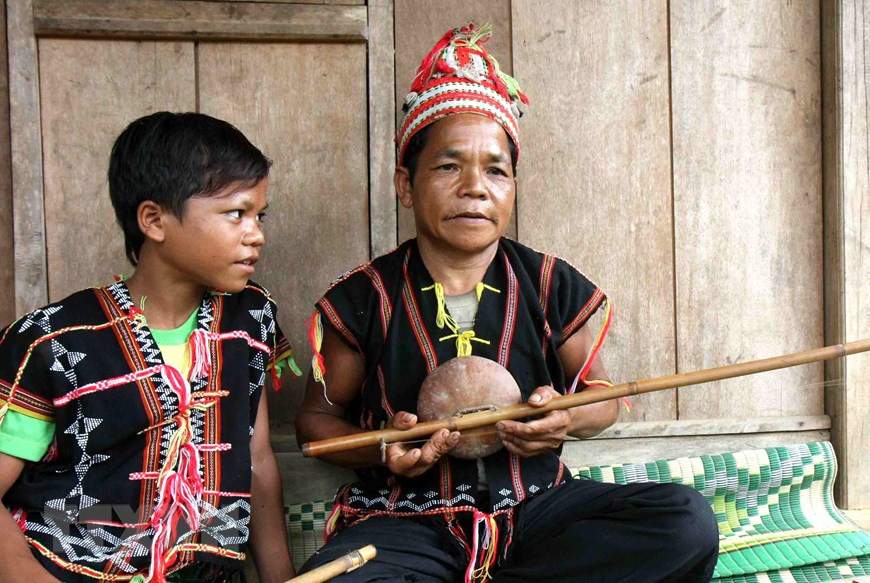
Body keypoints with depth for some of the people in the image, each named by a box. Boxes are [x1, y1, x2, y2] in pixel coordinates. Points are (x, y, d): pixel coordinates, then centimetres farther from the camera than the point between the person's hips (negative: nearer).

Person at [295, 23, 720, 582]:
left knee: (686, 520, -22)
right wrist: (381, 450, -12)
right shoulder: (364, 300, -1)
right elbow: (317, 418, 11)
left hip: (532, 508, 3)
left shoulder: (554, 288, 4)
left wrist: (570, 418, -8)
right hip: (406, 520, -3)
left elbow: (602, 396, 17)